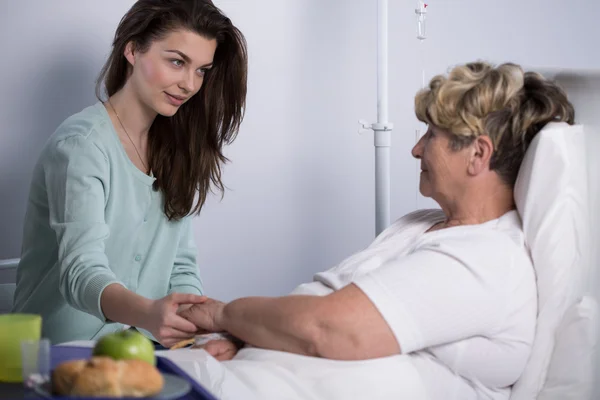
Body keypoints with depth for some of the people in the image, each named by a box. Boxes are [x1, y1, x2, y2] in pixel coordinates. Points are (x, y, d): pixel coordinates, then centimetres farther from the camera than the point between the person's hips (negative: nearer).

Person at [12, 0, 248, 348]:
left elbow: (181, 266, 6)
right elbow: (81, 271, -25)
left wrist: (199, 325, -14)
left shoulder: (176, 150, 10)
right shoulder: (82, 144, -13)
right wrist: (148, 313, -45)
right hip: (62, 353, -6)